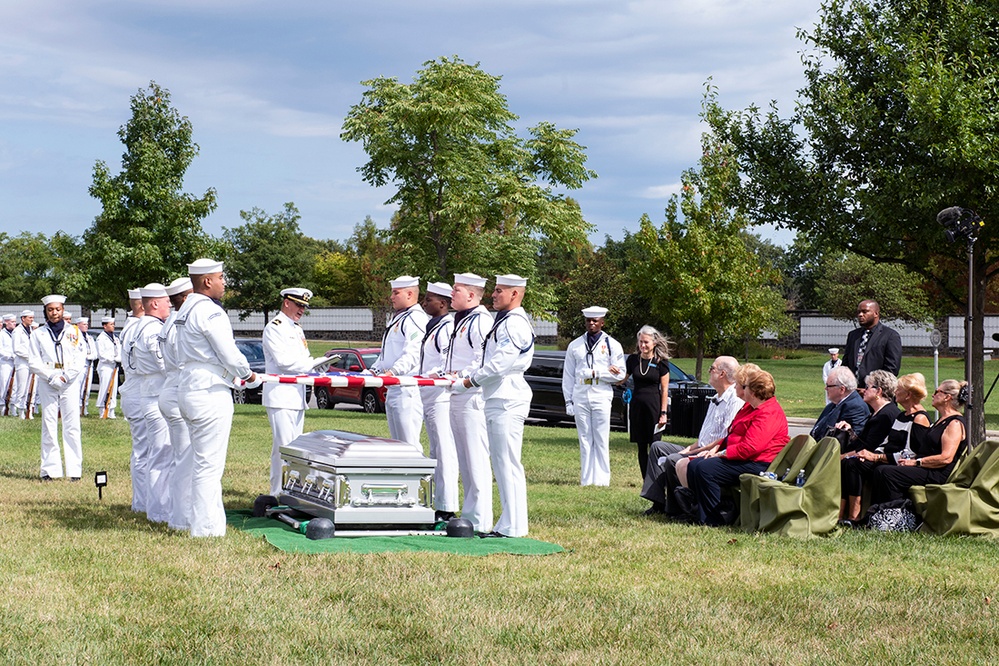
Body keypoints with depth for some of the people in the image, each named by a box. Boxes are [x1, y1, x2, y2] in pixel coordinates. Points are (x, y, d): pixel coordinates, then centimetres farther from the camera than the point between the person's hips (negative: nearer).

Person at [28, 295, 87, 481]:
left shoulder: (73, 331, 7)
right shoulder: (39, 334, 8)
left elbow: (81, 359, 2)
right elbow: (33, 362, 3)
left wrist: (65, 377, -9)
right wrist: (52, 377, -9)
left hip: (70, 383, 0)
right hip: (47, 384, 1)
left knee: (72, 425, -4)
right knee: (49, 426, -1)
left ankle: (75, 469, -4)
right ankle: (49, 469, 3)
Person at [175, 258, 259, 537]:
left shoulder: (185, 311, 16)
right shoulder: (210, 311, -14)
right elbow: (230, 354, -16)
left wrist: (232, 375, 21)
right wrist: (249, 376, 4)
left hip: (190, 390, 10)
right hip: (212, 394, -10)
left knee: (201, 462, 16)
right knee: (209, 465, -7)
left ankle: (202, 524, 22)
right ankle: (207, 530, -6)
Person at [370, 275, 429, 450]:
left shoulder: (416, 318, -11)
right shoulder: (397, 319, 23)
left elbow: (413, 353, -24)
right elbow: (386, 352, 30)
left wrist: (393, 371, -35)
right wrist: (374, 370, 16)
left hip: (408, 389, -11)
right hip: (393, 389, 11)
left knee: (409, 443, -14)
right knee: (397, 444, 13)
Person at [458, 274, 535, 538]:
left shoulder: (515, 323, -13)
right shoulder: (504, 321, 20)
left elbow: (500, 363, -19)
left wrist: (471, 381, -8)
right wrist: (472, 378, 13)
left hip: (507, 401, -11)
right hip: (498, 399, 11)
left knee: (507, 463, -9)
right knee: (502, 463, 12)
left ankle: (512, 527, -8)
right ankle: (508, 523, 16)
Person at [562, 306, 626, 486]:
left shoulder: (612, 345, 5)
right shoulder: (575, 346, 12)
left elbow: (619, 374, -1)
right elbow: (568, 376, 11)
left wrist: (595, 373, -9)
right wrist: (568, 401, 4)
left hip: (602, 397, -2)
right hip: (580, 397, 2)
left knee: (601, 441, -3)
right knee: (585, 441, 3)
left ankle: (602, 480, -2)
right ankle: (586, 480, 5)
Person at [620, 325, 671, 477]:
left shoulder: (661, 362, -3)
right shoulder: (633, 359, 7)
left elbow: (665, 388, -4)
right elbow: (621, 380, 12)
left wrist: (663, 413, -9)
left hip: (654, 406, -4)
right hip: (637, 406, 4)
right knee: (641, 447, 7)